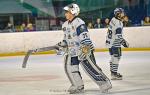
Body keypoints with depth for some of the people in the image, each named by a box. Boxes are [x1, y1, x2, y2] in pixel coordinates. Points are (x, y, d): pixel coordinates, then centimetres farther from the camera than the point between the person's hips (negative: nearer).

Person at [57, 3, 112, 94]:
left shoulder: (79, 22, -16)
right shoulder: (65, 25, 13)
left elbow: (84, 36, -26)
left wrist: (85, 48, -33)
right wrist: (62, 45, 14)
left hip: (84, 50, -9)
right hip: (72, 51, 9)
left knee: (90, 68, -11)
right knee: (69, 67, 3)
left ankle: (104, 83, -2)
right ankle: (78, 86, 15)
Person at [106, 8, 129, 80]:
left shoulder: (113, 20, 12)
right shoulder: (118, 23, -19)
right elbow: (118, 35, -25)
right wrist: (124, 42, -19)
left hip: (110, 41, 11)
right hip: (114, 43, -11)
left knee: (113, 57, 18)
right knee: (116, 57, -8)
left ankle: (113, 72, 27)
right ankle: (114, 74, -10)